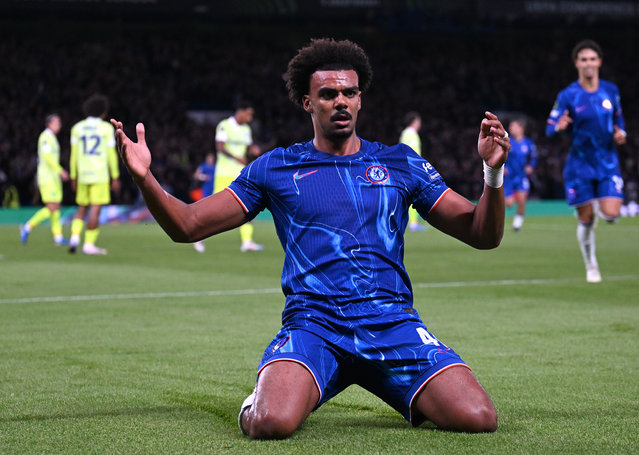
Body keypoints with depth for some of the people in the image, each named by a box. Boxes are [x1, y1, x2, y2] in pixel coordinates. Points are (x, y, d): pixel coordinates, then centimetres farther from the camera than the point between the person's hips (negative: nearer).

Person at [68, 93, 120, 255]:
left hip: (83, 175, 4)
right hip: (100, 175, -4)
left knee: (82, 209, 14)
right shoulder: (106, 128, -3)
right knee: (95, 209, -3)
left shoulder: (77, 128, 6)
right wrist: (115, 178, 1)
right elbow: (111, 154, -4)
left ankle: (74, 237, -4)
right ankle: (89, 244, -6)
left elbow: (74, 155, 6)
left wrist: (74, 178, 12)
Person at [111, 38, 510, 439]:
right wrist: (144, 178, -7)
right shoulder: (275, 168, 11)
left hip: (393, 323, 2)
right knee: (271, 424, -31)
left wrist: (493, 172, -7)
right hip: (312, 325, -1)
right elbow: (188, 226, 10)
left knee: (477, 419, -20)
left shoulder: (400, 163, 13)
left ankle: (417, 401, 16)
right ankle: (262, 399, 8)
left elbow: (483, 235, 11)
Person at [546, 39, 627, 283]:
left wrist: (620, 133, -4)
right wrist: (558, 127, -31)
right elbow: (550, 129, -7)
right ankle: (591, 267, 21)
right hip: (580, 165, -2)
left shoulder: (610, 90, 3)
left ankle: (597, 204, 25)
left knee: (611, 214, -13)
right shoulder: (567, 96, -7)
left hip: (608, 164, 2)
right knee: (586, 220, 1)